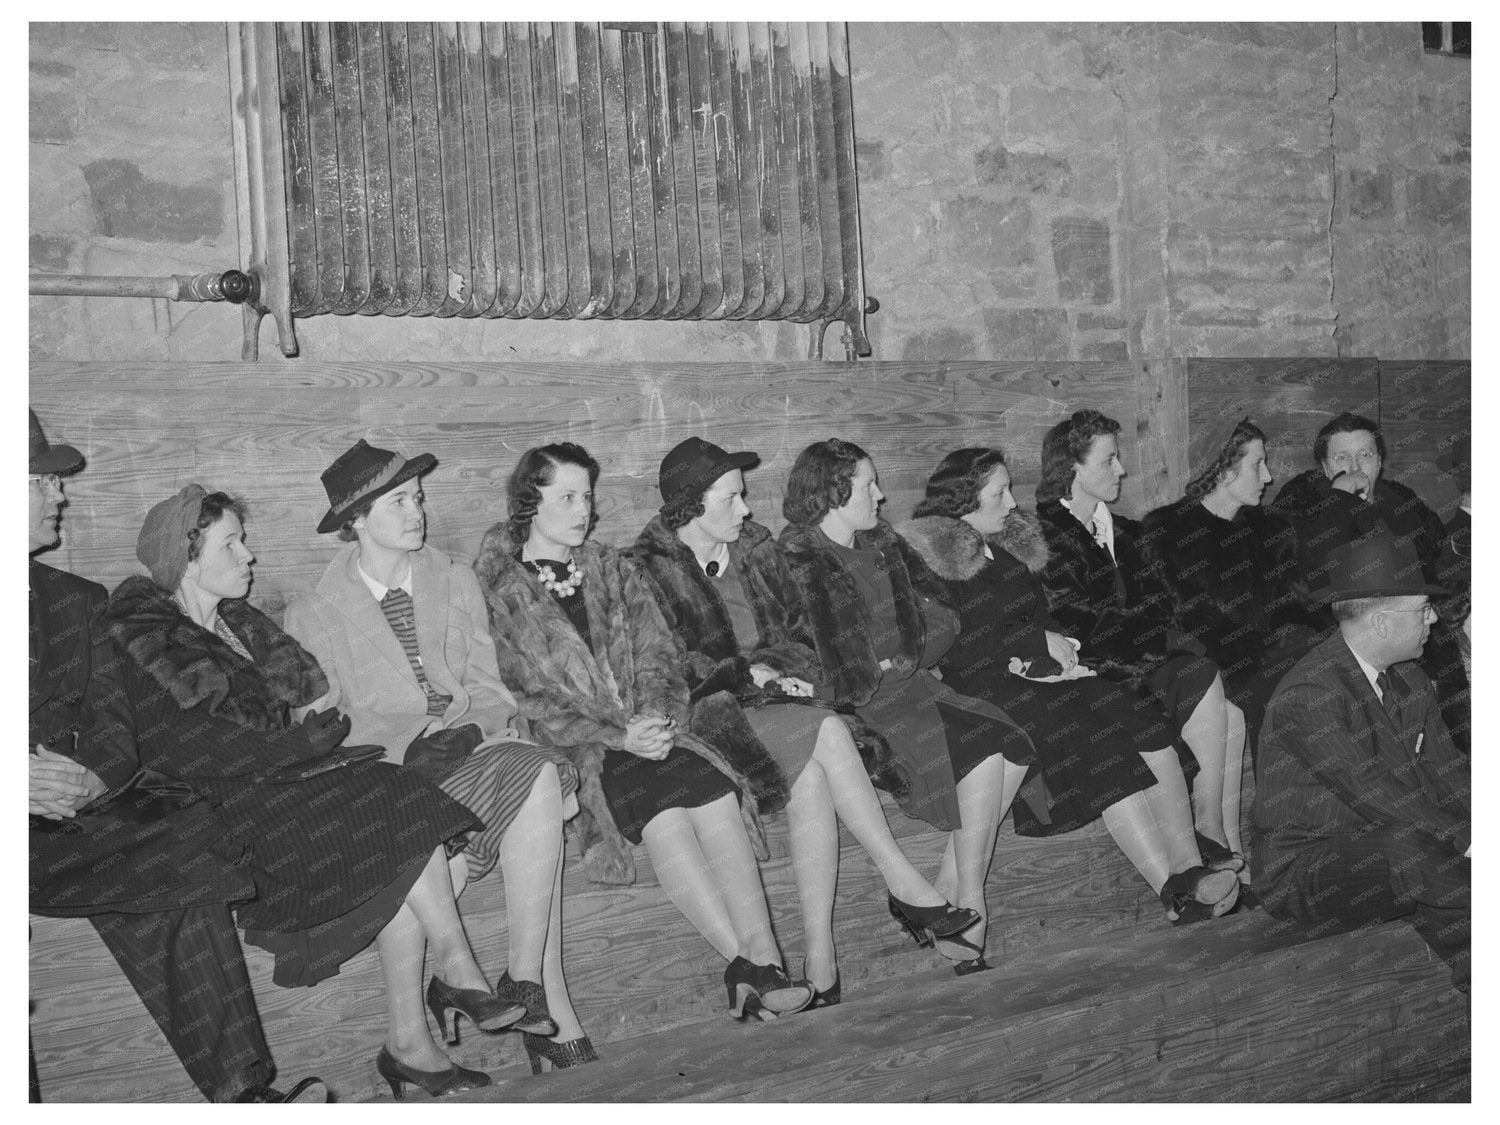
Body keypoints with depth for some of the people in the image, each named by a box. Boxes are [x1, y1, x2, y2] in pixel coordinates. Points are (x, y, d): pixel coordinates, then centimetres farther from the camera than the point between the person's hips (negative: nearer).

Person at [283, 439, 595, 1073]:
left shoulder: (455, 582, 17)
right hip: (383, 775, -4)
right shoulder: (311, 616, 6)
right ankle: (555, 1018, -25)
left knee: (541, 778, -31)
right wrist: (409, 744, -17)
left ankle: (526, 984, -24)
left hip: (471, 749, 4)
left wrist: (470, 729, -12)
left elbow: (489, 689, 12)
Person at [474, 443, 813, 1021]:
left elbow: (658, 657, 13)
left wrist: (656, 718, -9)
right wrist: (615, 735, -15)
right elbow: (526, 700, -5)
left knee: (717, 796, -26)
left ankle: (763, 960, -34)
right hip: (569, 748, -4)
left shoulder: (614, 571, 19)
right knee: (662, 810, -31)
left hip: (645, 730, 4)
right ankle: (747, 966, -31)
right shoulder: (498, 593, 2)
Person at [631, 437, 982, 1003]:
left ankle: (820, 953, -27)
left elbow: (799, 629, 19)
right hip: (713, 709, -5)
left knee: (811, 777, -28)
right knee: (828, 733, -30)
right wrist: (746, 671, -13)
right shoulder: (648, 568, -2)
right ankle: (902, 882, -21)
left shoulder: (756, 547, 16)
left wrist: (788, 669, -2)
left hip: (776, 693, 5)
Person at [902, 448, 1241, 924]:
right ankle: (1174, 892, -27)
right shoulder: (925, 559, -4)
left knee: (1145, 720, -20)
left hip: (1039, 671, 7)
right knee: (1098, 741, -28)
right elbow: (952, 647, -13)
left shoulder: (1014, 543, 19)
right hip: (983, 688, -7)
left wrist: (1057, 647, -3)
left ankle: (1188, 870, -26)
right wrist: (1039, 642, -10)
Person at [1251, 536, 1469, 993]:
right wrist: (1464, 840, -29)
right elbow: (1369, 789, -27)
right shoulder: (1308, 696, -21)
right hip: (1300, 867, -8)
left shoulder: (1409, 681, 8)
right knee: (1407, 846, -33)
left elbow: (1445, 768, 5)